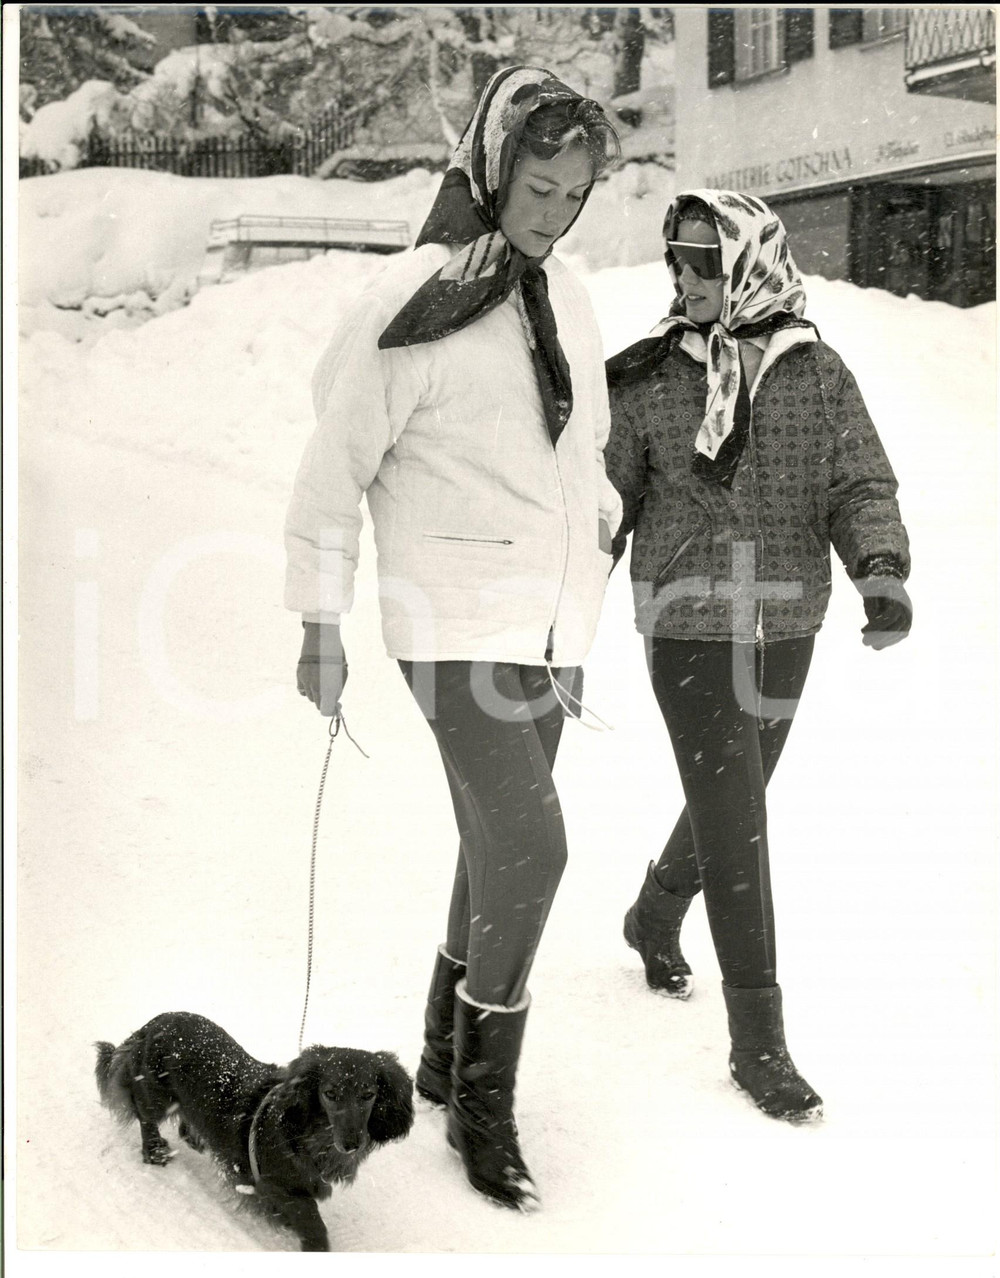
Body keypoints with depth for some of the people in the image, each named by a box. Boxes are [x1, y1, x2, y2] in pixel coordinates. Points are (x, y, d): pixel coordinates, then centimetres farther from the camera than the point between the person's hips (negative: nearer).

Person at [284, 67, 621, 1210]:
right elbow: (336, 464, -7)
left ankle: (446, 1060, 31)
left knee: (498, 850, 14)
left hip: (552, 628, 7)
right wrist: (320, 625, -6)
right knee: (530, 847, -16)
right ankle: (482, 1102, 0)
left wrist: (608, 517, 14)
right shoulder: (416, 300, -11)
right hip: (456, 622, -7)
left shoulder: (565, 297, 9)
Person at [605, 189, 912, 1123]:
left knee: (728, 804, 20)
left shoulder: (817, 375, -2)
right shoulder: (647, 379, -4)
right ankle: (758, 1042, 4)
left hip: (787, 629, 3)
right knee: (734, 827, -5)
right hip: (690, 631, -3)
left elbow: (860, 486, -3)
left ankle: (656, 918, 50)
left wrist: (881, 570, -21)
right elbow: (605, 502, 2)